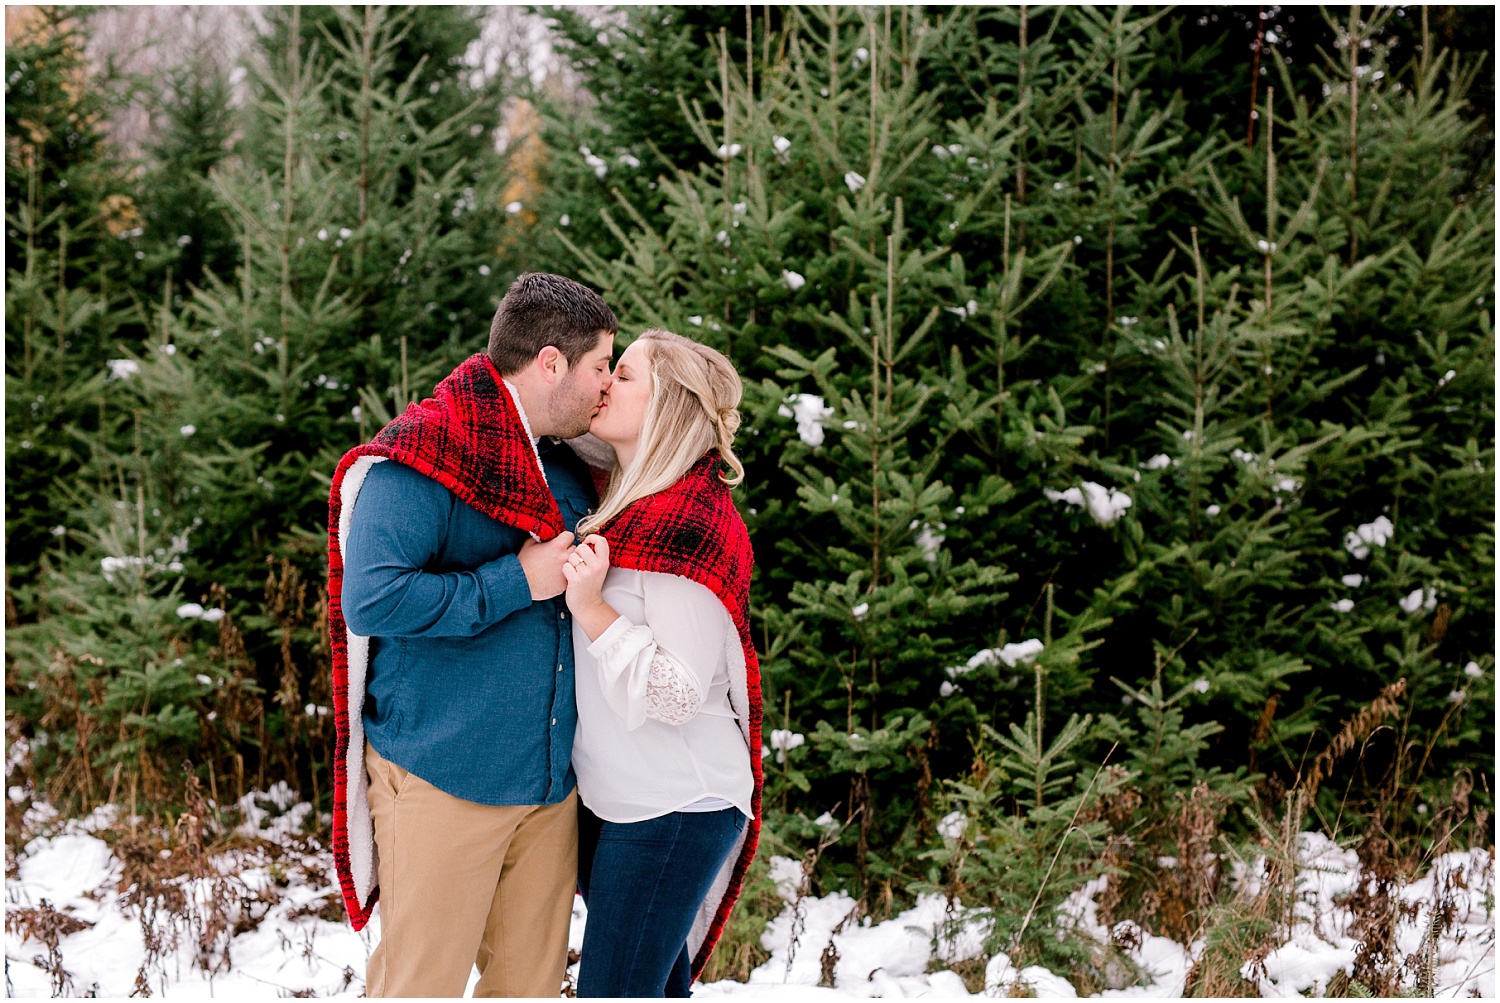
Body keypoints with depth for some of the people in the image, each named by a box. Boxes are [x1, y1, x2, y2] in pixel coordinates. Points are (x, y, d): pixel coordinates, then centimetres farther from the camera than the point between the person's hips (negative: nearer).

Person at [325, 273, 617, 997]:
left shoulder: (568, 472, 15)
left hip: (549, 786, 8)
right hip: (441, 783, -7)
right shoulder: (422, 457, -11)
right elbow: (371, 600, -24)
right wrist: (519, 582, -18)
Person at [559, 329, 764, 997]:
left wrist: (592, 609, -24)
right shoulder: (627, 506, 9)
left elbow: (678, 695, -21)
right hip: (607, 798, 9)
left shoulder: (688, 525, -18)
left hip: (671, 812, -9)